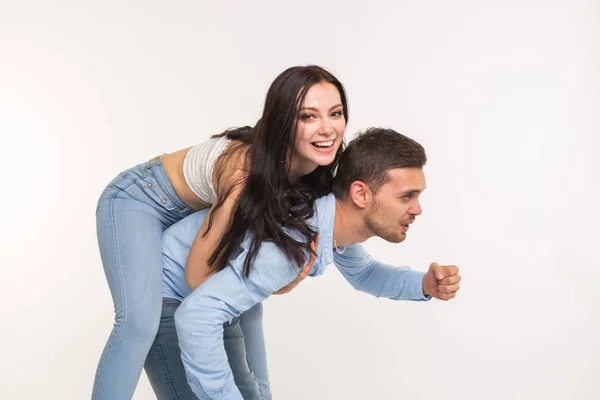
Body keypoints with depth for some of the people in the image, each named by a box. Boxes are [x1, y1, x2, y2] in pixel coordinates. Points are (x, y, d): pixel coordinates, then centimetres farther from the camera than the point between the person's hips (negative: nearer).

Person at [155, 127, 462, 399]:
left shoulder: (337, 220, -11)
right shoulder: (296, 241, -40)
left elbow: (362, 273, 12)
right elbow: (195, 316, -44)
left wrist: (424, 285, -7)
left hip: (202, 291, 8)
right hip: (165, 294, -8)